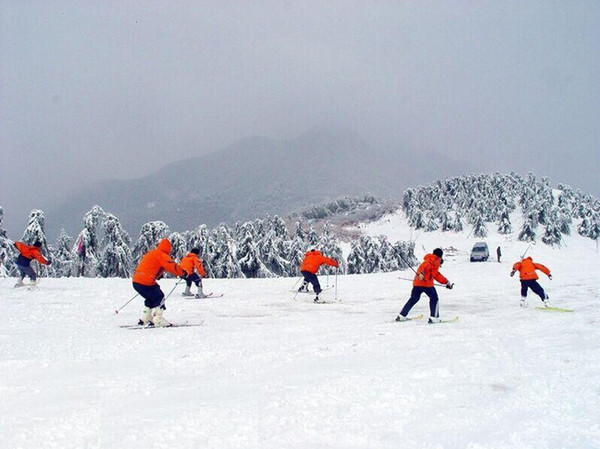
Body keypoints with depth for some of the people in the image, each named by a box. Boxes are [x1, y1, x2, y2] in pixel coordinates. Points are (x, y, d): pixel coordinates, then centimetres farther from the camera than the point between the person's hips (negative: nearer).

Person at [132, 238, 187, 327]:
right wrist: (183, 273, -1)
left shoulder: (150, 253, 20)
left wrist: (158, 274, 43)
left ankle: (144, 319, 28)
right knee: (159, 298, 3)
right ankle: (157, 320, -4)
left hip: (136, 281, 9)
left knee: (150, 298, 25)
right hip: (146, 282, -8)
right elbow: (172, 266, -12)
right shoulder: (162, 255, -6)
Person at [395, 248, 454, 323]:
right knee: (434, 299, 5)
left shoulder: (430, 260, 31)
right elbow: (425, 265, -21)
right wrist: (421, 273, -35)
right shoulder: (436, 261, 1)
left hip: (417, 283, 9)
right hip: (426, 284, -9)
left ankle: (401, 316, 16)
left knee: (413, 299, 17)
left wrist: (446, 282, 38)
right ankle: (434, 317, -3)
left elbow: (437, 275, 36)